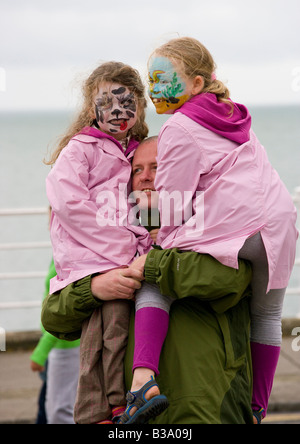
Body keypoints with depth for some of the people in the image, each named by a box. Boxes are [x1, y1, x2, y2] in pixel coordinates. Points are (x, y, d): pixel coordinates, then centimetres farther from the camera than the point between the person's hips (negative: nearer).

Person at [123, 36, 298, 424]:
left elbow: (172, 203, -4)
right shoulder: (232, 118, 26)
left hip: (235, 224, -8)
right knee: (266, 316, 19)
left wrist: (163, 248, 6)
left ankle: (144, 373, -16)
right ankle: (257, 407, 27)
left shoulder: (180, 129, 0)